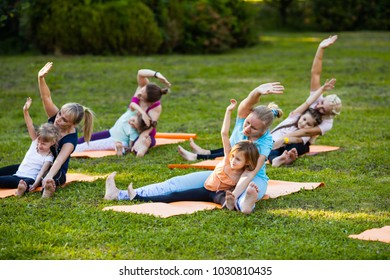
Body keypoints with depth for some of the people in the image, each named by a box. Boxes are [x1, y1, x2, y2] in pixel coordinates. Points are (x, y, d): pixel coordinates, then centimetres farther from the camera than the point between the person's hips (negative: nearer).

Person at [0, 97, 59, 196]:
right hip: (18, 173, 8)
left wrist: (36, 184, -37)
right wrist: (25, 111, -15)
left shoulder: (48, 157, -7)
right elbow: (30, 126, -2)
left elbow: (41, 172, -18)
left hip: (30, 179, -8)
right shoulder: (35, 142, 9)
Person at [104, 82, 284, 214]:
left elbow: (250, 173, -35)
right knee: (178, 183, -11)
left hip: (253, 180, -5)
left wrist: (234, 195, -51)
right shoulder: (242, 119, -10)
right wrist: (258, 92, -56)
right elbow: (248, 103, -32)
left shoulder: (265, 142, -23)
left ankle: (245, 203, -83)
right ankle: (121, 195, -19)